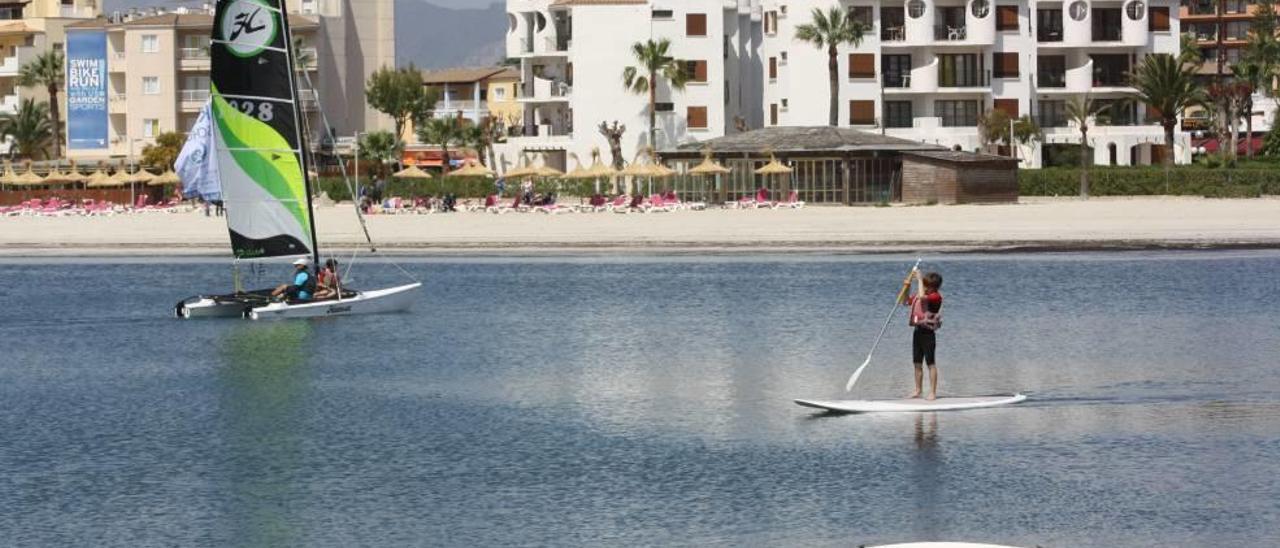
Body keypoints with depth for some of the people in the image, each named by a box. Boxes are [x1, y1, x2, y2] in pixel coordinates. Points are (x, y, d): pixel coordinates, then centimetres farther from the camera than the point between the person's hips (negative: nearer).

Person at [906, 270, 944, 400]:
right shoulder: (918, 295, 10)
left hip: (928, 332, -8)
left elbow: (922, 297, -33)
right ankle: (918, 390, 24)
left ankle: (932, 392, 2)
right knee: (917, 363, 14)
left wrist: (919, 279, -23)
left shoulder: (935, 297, -15)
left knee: (931, 363, -2)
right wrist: (907, 286, 7)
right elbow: (906, 301, 21)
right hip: (918, 331, 8)